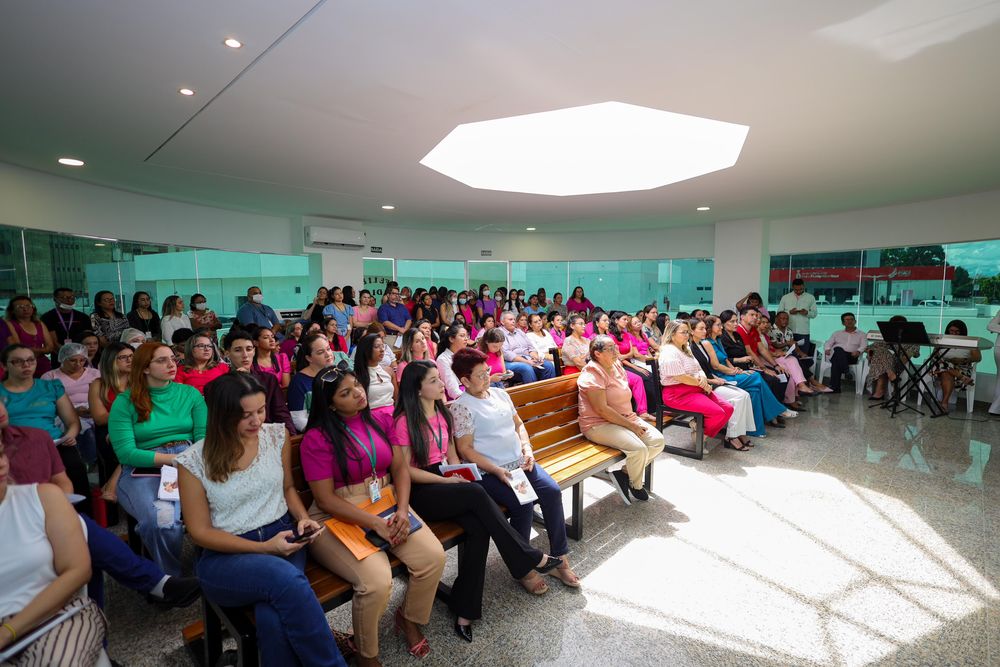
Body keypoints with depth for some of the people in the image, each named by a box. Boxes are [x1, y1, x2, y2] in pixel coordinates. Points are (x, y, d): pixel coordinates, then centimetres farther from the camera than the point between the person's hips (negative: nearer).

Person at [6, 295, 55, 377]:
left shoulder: (40, 324, 14)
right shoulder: (9, 325, 1)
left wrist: (37, 351, -10)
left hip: (43, 366, 4)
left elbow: (50, 347, 8)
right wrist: (42, 349, -4)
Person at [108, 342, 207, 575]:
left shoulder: (190, 393, 14)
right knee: (163, 519, -33)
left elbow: (203, 436, 7)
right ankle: (173, 580, -5)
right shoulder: (125, 402, 6)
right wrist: (172, 458, -13)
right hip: (143, 471, -1)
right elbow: (126, 452, -2)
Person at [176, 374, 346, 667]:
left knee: (273, 617, -30)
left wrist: (303, 519, -7)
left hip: (282, 537, 2)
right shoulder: (193, 461, -9)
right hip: (225, 556, -2)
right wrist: (263, 548, -15)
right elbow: (200, 531, -4)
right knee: (285, 578, -33)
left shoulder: (277, 435, -1)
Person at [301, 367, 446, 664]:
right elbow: (325, 499, -13)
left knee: (434, 557, -16)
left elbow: (400, 467, 3)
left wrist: (402, 511, -13)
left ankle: (409, 618, 16)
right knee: (377, 581, -27)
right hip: (338, 517, -4)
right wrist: (376, 524, -19)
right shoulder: (316, 438, -11)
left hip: (387, 504, 5)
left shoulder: (381, 419, 4)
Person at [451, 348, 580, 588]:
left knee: (552, 491, -14)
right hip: (489, 472, -6)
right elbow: (465, 450, -12)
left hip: (520, 463, 7)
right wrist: (496, 470, -19)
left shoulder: (499, 394, 13)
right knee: (524, 505, -26)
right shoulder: (461, 407, -9)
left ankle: (559, 559, -2)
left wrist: (527, 448, 3)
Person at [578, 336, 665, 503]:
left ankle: (625, 472, 6)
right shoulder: (592, 374, -18)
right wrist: (631, 426, -19)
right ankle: (635, 486, 6)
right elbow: (602, 409, -23)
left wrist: (634, 418, 0)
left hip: (626, 418, 9)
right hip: (599, 424, -9)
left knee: (658, 440, -7)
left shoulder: (617, 365, 9)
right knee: (639, 448, -25)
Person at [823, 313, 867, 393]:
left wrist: (858, 351, -19)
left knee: (836, 362, -38)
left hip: (851, 356, -1)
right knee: (838, 349, -40)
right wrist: (827, 349, -5)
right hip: (835, 355, 1)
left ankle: (834, 386, -44)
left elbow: (864, 346, 6)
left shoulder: (861, 334, 24)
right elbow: (828, 343, 20)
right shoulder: (837, 333, 31)